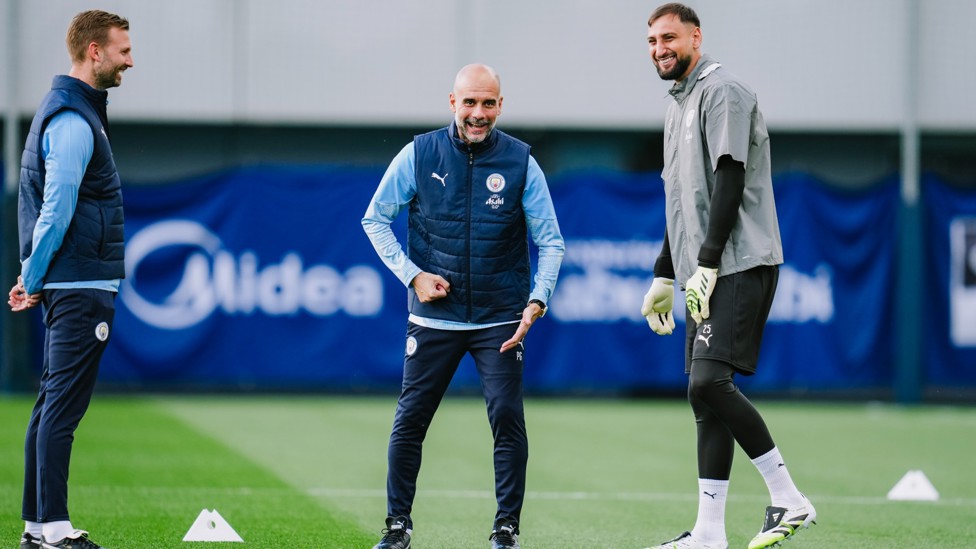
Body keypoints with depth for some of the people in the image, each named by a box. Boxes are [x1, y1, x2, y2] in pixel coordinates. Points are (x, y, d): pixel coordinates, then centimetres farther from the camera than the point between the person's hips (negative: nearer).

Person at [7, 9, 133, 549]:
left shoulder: (66, 110, 18)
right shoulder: (73, 121, -15)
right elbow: (56, 210, -19)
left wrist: (34, 277, 18)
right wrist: (34, 280, -11)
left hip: (73, 286, 10)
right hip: (82, 285, -10)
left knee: (53, 404, 11)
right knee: (63, 408, -9)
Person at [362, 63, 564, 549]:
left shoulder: (520, 162, -2)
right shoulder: (419, 155, -2)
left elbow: (551, 240, 2)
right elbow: (375, 219, 7)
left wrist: (537, 299, -13)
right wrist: (412, 274, -5)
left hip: (501, 321, 0)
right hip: (433, 317, 1)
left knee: (507, 419, -7)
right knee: (409, 421, 1)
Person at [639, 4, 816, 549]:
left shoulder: (722, 91, -7)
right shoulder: (680, 104, 23)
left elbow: (729, 182, -16)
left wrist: (706, 267, -21)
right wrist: (665, 277, 26)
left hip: (740, 266, -10)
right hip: (707, 276, 10)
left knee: (709, 381, -20)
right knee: (705, 393, 4)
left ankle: (789, 499, -13)